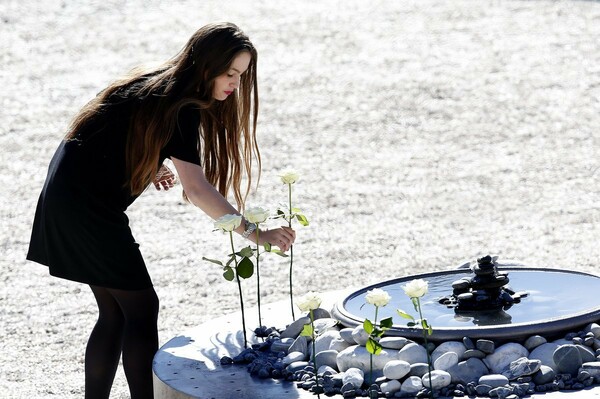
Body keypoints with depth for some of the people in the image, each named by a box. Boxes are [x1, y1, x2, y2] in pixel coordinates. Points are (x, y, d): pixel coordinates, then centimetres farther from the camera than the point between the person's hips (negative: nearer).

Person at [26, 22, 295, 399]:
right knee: (141, 308, -5)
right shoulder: (180, 109, -20)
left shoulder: (159, 86, 9)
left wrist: (147, 169, 3)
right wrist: (254, 233, -31)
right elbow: (197, 189, -29)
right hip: (86, 206, -9)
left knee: (116, 312, 11)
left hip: (71, 196, 9)